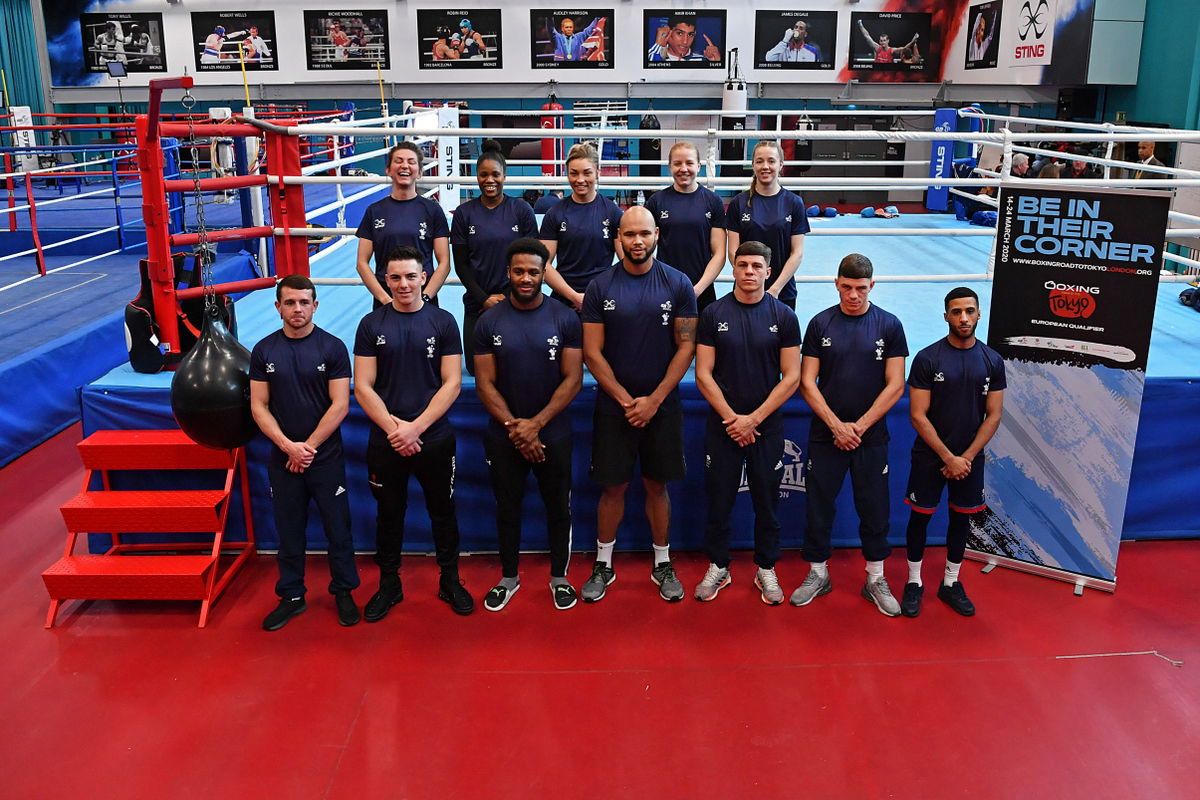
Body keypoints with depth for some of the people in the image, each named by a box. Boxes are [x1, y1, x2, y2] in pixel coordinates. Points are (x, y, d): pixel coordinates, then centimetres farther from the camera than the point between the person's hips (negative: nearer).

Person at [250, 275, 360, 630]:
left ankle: (344, 592, 21)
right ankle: (291, 596, 25)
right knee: (288, 531, 11)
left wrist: (308, 447, -12)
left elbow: (340, 405, -9)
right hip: (282, 458, 2)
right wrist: (288, 446, -11)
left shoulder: (332, 347, -5)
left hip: (326, 457, -2)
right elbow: (259, 406, 1)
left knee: (338, 528, 5)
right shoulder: (264, 351, 3)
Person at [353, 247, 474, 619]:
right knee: (389, 513, 13)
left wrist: (416, 427, -14)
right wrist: (393, 428, -14)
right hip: (385, 442, 1)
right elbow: (363, 386, -2)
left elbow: (452, 383, -5)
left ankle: (450, 581, 27)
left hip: (435, 439, 0)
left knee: (442, 511, 11)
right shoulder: (371, 324, 1)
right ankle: (389, 584, 28)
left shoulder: (443, 322, -1)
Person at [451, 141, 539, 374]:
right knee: (476, 369, 4)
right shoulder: (464, 213, 3)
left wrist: (507, 297, -8)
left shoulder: (522, 210, 0)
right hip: (477, 303, 1)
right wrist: (484, 299, -9)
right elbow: (461, 264, 2)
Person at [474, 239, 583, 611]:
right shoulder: (489, 322, -3)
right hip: (503, 436, 1)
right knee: (507, 508, 13)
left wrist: (535, 424, -17)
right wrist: (513, 427, -15)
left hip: (553, 434, -1)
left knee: (558, 508, 10)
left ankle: (559, 578, 27)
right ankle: (508, 578, 30)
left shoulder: (565, 319, -6)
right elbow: (485, 384, -4)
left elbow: (573, 379, -9)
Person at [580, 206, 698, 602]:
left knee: (657, 485, 10)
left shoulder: (678, 284, -2)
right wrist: (626, 400, -10)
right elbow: (592, 352, -4)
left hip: (662, 406, 0)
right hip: (613, 406, 0)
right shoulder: (600, 287, -2)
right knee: (614, 486, 6)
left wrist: (654, 399, -10)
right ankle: (603, 565, 22)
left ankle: (662, 564, 25)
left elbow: (686, 346, -3)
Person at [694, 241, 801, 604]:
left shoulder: (783, 316, -1)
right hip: (722, 425, 0)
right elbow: (703, 374, -2)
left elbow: (791, 377, -4)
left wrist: (753, 418, -10)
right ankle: (717, 567, 23)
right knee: (719, 499, 7)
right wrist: (731, 417, -10)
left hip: (767, 426, 0)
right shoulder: (714, 314, 0)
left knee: (767, 502, 9)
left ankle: (766, 570, 24)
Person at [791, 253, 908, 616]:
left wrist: (860, 426, -10)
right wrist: (836, 425, -11)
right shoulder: (820, 323, 0)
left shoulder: (889, 325, -1)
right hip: (825, 434, 1)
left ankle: (875, 578, 22)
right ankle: (818, 573, 22)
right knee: (819, 505, 7)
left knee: (874, 508, 7)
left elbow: (895, 385, -4)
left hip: (871, 436, 0)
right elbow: (807, 382, -2)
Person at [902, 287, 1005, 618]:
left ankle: (951, 584, 26)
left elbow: (993, 416, 0)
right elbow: (918, 416, -12)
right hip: (930, 456, -3)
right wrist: (949, 458, -14)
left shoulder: (992, 361, 0)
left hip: (970, 457, 3)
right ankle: (914, 583, 20)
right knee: (920, 516, 5)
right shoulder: (927, 358, -10)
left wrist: (967, 457, -9)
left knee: (961, 517, 11)